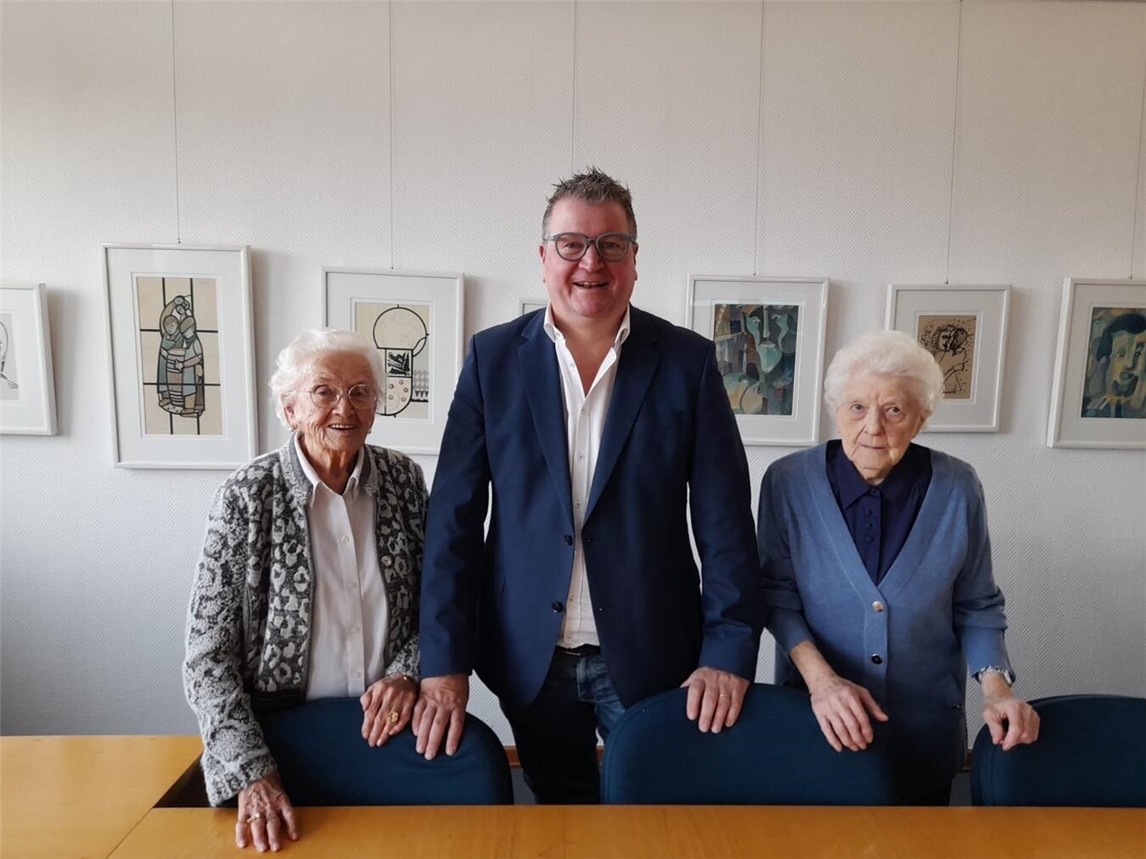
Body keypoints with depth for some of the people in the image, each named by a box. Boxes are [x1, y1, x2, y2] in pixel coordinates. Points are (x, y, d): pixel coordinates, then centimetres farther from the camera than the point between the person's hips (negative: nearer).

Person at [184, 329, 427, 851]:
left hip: (388, 723, 3)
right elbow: (209, 657, -7)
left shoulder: (404, 479, 1)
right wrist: (251, 775, -16)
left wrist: (406, 674, -9)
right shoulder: (246, 497, -8)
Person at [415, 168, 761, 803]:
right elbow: (455, 515, -5)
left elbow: (723, 518, -5)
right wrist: (444, 662, -9)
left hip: (650, 655, -1)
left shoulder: (687, 360, -4)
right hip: (529, 657, 1)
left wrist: (728, 652, -10)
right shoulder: (493, 357, -3)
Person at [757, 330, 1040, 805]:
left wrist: (995, 686, -13)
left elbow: (976, 606, 0)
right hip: (813, 718, -1)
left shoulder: (957, 488, -10)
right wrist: (819, 677, -21)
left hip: (927, 729, 1)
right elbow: (776, 592, -9)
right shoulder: (789, 481, -14)